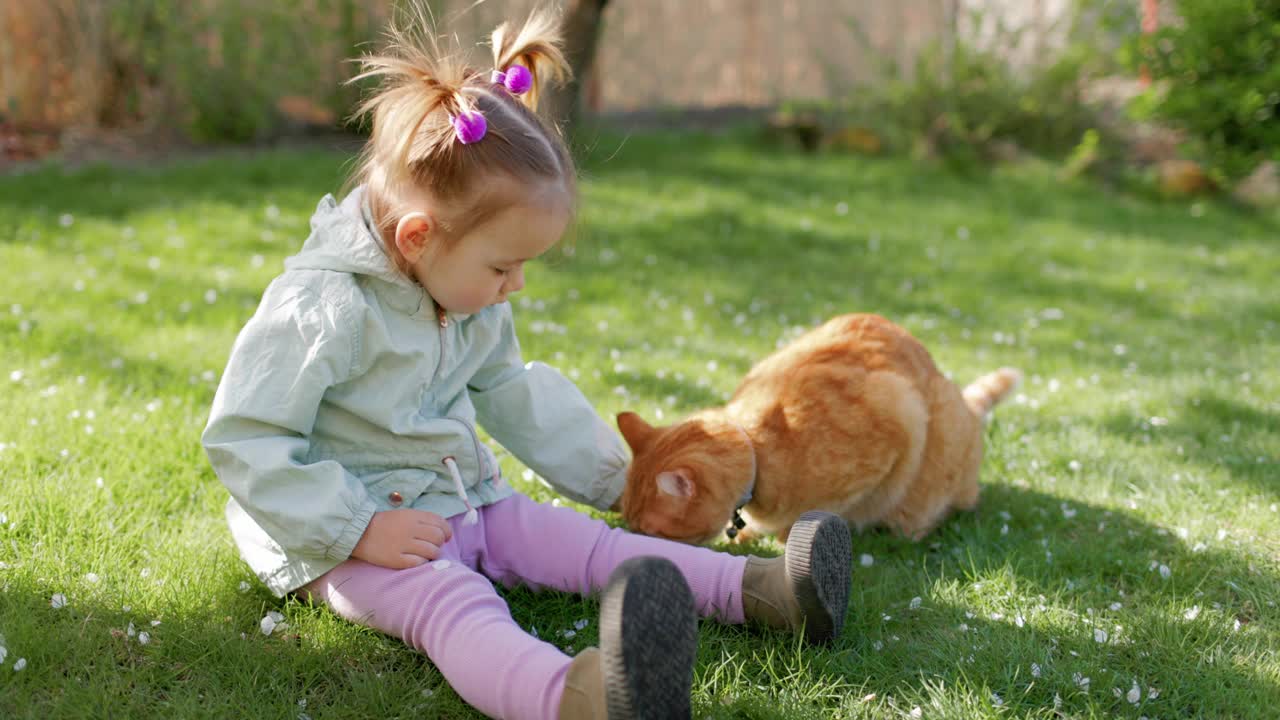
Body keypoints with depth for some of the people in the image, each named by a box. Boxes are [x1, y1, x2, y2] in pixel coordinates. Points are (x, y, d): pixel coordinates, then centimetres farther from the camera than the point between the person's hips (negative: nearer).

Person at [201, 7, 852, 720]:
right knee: (454, 603, -36)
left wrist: (612, 477, 24)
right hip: (343, 539, -9)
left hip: (461, 502, 9)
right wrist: (360, 529, -27)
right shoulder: (322, 311, -23)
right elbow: (243, 440, -22)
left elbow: (512, 390, 23)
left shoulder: (474, 303, 6)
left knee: (583, 541, -6)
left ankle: (757, 588, -13)